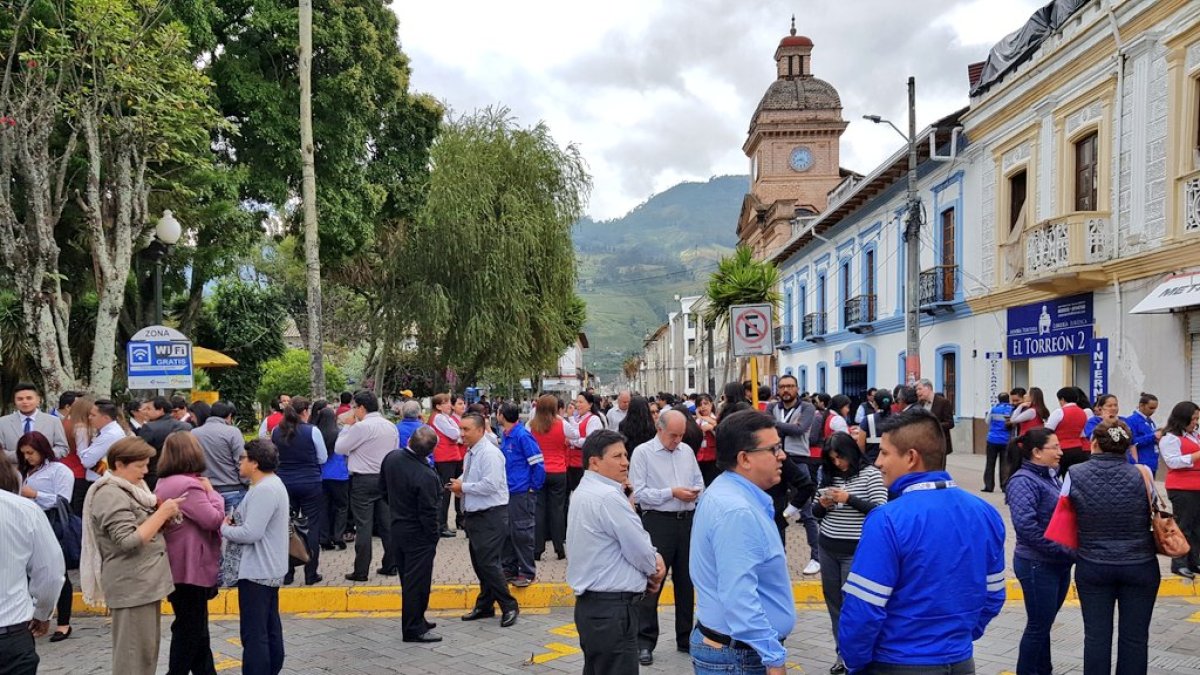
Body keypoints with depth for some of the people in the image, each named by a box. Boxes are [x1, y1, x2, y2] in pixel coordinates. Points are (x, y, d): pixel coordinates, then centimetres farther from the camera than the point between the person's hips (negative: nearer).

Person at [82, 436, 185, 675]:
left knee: (148, 649, 17)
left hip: (146, 582, 10)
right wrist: (162, 513, -18)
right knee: (133, 654, -2)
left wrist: (165, 514, 2)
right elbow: (130, 541, -24)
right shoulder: (110, 495, -16)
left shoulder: (131, 488, 13)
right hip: (131, 586, -10)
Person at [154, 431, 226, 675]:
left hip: (178, 566, 10)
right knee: (190, 628, 1)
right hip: (190, 568, -10)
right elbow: (213, 519, -22)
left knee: (195, 626, 18)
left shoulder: (165, 483, 10)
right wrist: (210, 491, -10)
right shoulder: (188, 485, -23)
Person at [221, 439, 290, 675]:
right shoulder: (272, 483, 12)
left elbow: (250, 533, -26)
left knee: (254, 634, -4)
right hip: (269, 569, 11)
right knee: (270, 628, 19)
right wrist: (235, 522, 0)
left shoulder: (264, 490, -22)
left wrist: (224, 528, -9)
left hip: (257, 572, -11)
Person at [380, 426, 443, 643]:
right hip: (418, 535, -8)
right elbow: (428, 512, -21)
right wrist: (433, 538, -7)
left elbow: (383, 489, 10)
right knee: (417, 582, 2)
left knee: (408, 580, 19)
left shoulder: (391, 458, -5)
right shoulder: (426, 476, -27)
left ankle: (416, 621, 32)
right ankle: (414, 629, 10)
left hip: (397, 528, 8)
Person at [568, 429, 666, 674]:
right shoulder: (608, 496, -19)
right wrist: (654, 569, 6)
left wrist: (652, 558, 3)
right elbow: (640, 551, -15)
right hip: (612, 608, -11)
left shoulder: (586, 491, 13)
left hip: (591, 603, 11)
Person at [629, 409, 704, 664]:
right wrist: (672, 493, -15)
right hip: (658, 521, -5)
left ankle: (686, 638, 26)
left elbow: (699, 482, 19)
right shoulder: (643, 452, -6)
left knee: (686, 581, 13)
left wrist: (695, 491, -4)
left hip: (687, 521, 5)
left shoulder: (687, 451, 11)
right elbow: (639, 492, -12)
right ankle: (644, 642, 7)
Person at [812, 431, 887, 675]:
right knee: (833, 601, 11)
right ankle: (842, 652, 23)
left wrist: (849, 499, -22)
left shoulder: (870, 474, -8)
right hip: (827, 548, 5)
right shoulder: (828, 475, 5)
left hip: (855, 551, -5)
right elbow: (816, 513, 12)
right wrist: (822, 504, -10)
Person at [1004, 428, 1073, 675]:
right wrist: (1065, 550, -20)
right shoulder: (1024, 481, -17)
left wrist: (1068, 553, 1)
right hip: (1038, 566, -8)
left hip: (1059, 564, 8)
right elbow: (1026, 526, -26)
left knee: (1043, 624, 18)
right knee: (1038, 626, 2)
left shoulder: (1050, 477, 9)